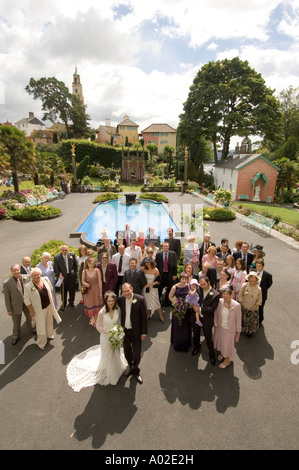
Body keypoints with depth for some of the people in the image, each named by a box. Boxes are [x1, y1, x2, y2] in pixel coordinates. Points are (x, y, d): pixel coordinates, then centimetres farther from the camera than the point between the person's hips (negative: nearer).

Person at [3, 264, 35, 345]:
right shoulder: (7, 283, -19)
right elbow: (6, 297, -12)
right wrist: (9, 309, -8)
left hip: (27, 303, 3)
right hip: (16, 305, -3)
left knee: (30, 318, 24)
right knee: (16, 323, 17)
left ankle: (32, 329, 53)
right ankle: (16, 336, 44)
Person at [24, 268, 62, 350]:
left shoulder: (45, 279, -10)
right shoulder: (28, 287, -22)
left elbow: (50, 289, 7)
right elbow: (27, 300, -15)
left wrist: (52, 298, 9)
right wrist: (31, 311, -12)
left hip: (49, 306, 5)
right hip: (39, 309, -5)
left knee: (49, 321, 24)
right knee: (41, 326, 7)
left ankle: (49, 335, 51)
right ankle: (41, 343, 30)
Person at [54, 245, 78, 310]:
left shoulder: (72, 255, -4)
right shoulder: (56, 257, -9)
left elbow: (75, 265, 7)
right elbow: (55, 268, -9)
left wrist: (74, 272, 4)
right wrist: (59, 275, -21)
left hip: (71, 276, 2)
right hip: (62, 276, -2)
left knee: (72, 290, 15)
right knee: (63, 291, 10)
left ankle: (71, 301, 39)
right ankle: (63, 304, 30)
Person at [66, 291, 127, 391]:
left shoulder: (118, 309, -19)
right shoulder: (102, 312, -29)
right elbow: (98, 326, -15)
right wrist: (108, 333, -17)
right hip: (106, 337, -3)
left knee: (116, 353, 26)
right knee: (107, 356, 19)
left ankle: (115, 370, 57)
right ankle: (107, 374, 48)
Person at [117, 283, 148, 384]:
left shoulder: (140, 299, -22)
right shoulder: (120, 299, -12)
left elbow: (144, 317, -14)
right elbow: (119, 314, 2)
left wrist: (144, 332, -11)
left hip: (136, 331, -3)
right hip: (124, 330, 3)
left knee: (137, 354, 10)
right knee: (127, 351, 23)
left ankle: (135, 370, 40)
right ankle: (130, 365, 53)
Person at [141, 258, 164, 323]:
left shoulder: (155, 270, -14)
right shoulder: (143, 269, -6)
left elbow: (158, 281, -10)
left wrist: (150, 284, -15)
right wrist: (144, 284, -11)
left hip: (153, 288, -3)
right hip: (146, 288, 3)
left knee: (156, 302, 0)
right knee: (147, 302, 12)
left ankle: (161, 317, 16)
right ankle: (148, 316, 28)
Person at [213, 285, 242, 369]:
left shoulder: (236, 305, -26)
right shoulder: (220, 302, -18)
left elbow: (238, 319, -14)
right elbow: (216, 313, -1)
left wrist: (238, 330, -5)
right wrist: (215, 323, 0)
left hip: (230, 329, -3)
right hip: (220, 327, 3)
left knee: (228, 343, 17)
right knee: (220, 341, 25)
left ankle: (227, 360, 43)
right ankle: (222, 353, 55)